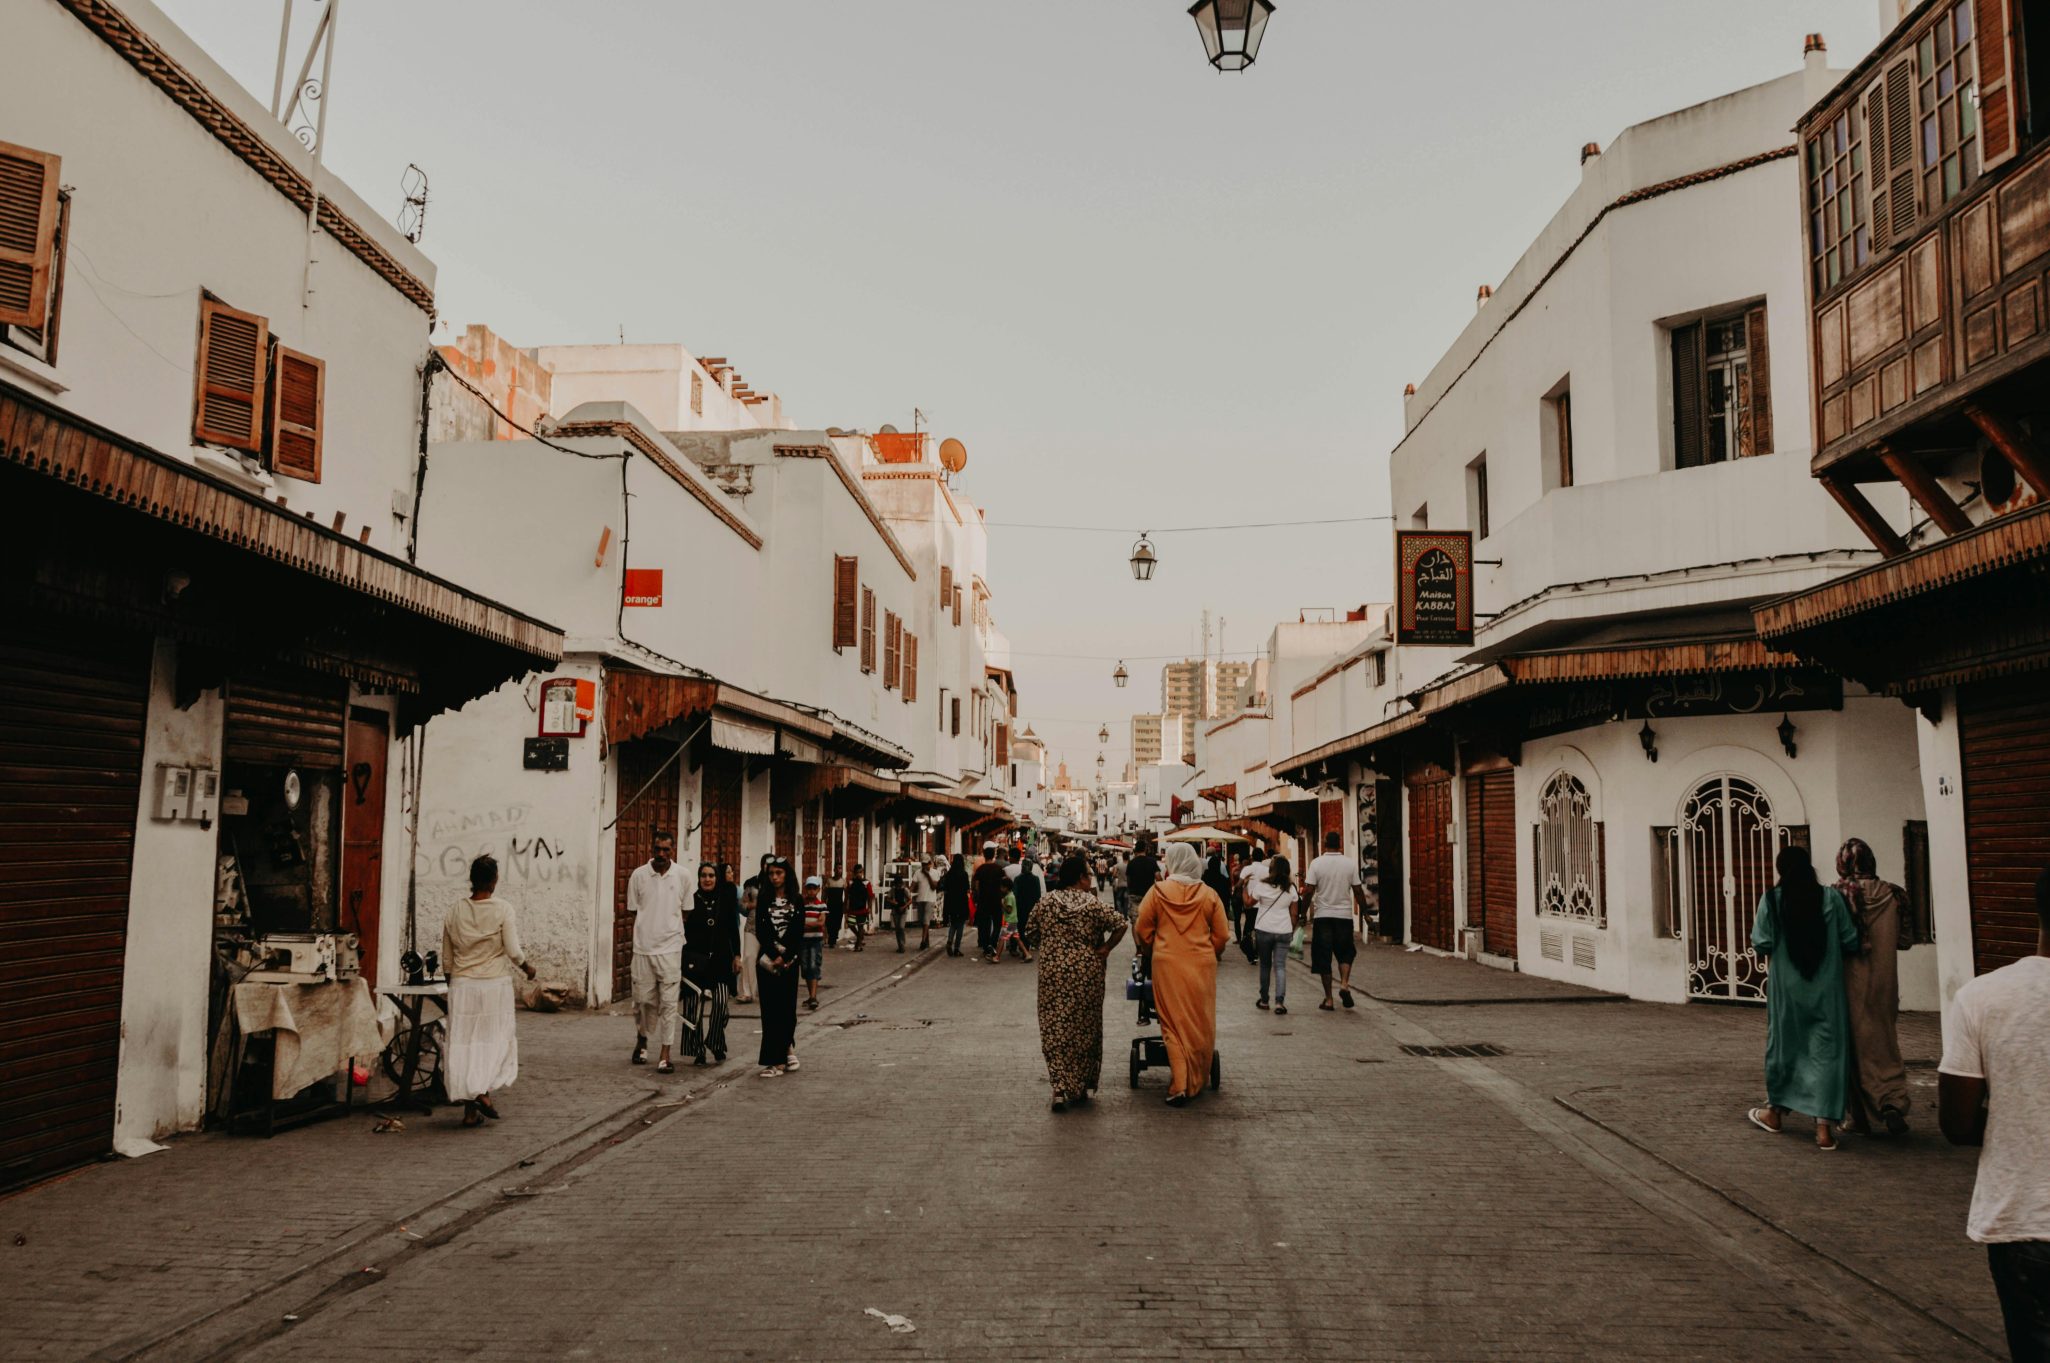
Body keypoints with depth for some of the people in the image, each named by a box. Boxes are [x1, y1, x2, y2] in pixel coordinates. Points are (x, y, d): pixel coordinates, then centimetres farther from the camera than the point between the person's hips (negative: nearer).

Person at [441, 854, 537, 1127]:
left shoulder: (455, 912, 3)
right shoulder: (502, 909, -9)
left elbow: (446, 961, 8)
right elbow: (513, 951, -12)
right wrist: (527, 967, 7)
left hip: (462, 986, 3)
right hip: (495, 984, -3)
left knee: (463, 1044, 7)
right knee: (495, 1040, 10)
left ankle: (470, 1110, 8)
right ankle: (484, 1091, -8)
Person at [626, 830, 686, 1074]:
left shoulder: (682, 876, 0)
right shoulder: (638, 875, 0)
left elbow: (686, 911, 9)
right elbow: (633, 911, 8)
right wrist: (646, 931, 1)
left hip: (671, 948, -1)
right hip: (643, 946, 1)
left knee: (668, 1003, -2)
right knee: (643, 999, 9)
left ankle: (665, 1056, 2)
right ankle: (642, 1038, 37)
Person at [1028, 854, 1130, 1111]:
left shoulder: (1046, 902, 1)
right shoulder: (1093, 903, -6)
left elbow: (1030, 933, 5)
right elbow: (1120, 924, -15)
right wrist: (1105, 949, -5)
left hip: (1052, 973, 1)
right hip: (1087, 972, -1)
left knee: (1055, 1029, 5)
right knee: (1085, 1028, 13)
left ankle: (1060, 1089, -6)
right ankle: (1082, 1087, 22)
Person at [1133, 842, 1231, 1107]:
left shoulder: (1158, 891, -5)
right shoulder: (1208, 894, -2)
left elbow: (1142, 931, 0)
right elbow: (1222, 935, 1)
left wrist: (1154, 949, 19)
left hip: (1167, 965, -1)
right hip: (1202, 965, 1)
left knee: (1174, 1024, 5)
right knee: (1201, 1023, 13)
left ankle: (1180, 1085, -2)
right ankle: (1197, 1082, 23)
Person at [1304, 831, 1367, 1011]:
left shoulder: (1316, 863, -5)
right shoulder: (1351, 864, -2)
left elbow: (1309, 891, -6)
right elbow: (1358, 891, 1)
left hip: (1322, 916, -1)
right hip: (1344, 915, 1)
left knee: (1323, 957, 6)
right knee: (1345, 953, 17)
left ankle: (1328, 999, 7)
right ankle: (1344, 984, -7)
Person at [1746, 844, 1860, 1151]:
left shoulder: (1771, 899, -7)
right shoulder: (1831, 897, -5)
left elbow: (1761, 945, -9)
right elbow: (1850, 942, -2)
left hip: (1787, 987, 0)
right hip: (1826, 987, 0)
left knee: (1784, 1045, 16)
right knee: (1826, 1050, 3)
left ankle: (1776, 1111, 32)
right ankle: (1824, 1125, -2)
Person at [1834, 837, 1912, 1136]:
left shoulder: (1836, 896, -11)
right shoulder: (1891, 895, -2)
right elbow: (1904, 940, 6)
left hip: (1851, 981, -2)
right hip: (1884, 982, 2)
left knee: (1857, 1044, 7)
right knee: (1885, 1042, 13)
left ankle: (1862, 1116, 11)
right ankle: (1892, 1102, -6)